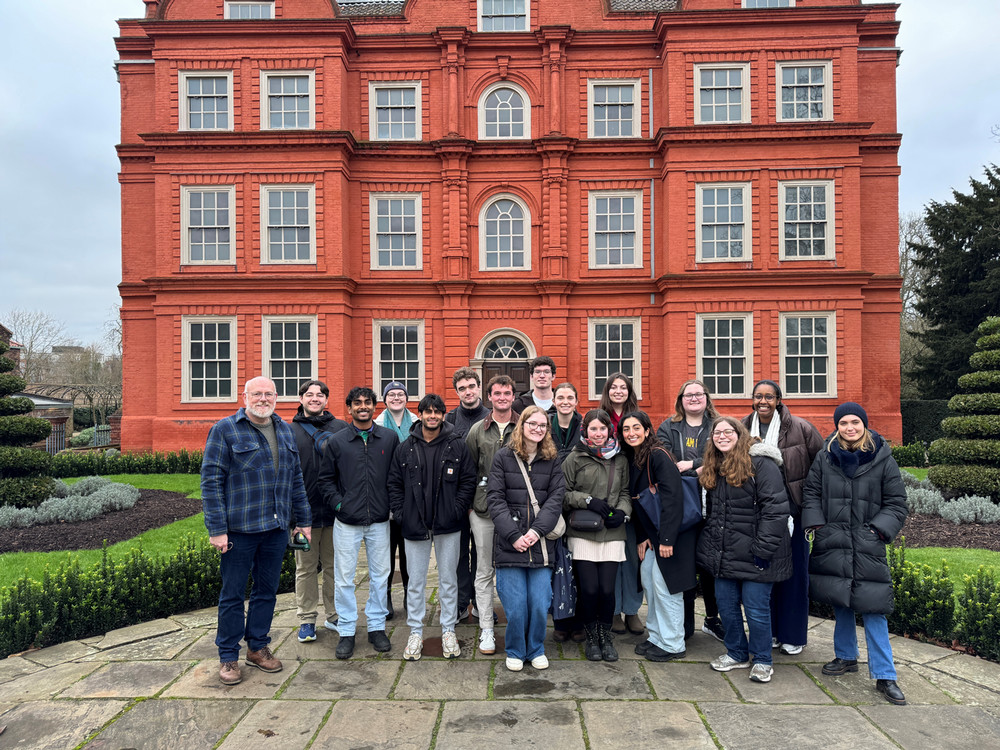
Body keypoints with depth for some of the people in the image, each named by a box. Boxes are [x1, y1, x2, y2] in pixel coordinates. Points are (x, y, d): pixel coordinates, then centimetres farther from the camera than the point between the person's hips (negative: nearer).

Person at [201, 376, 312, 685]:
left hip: (277, 528, 5)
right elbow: (210, 480, -9)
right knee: (233, 593, 7)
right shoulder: (225, 429, -6)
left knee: (267, 590, 14)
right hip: (239, 529, -5)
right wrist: (217, 529, -13)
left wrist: (303, 520, 13)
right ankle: (228, 656, 23)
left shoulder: (285, 430, 11)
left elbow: (295, 478, 15)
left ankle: (258, 647, 30)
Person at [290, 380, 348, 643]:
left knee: (334, 566, 12)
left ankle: (335, 615, 25)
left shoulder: (341, 428, 3)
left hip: (336, 511, 1)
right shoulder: (289, 431, 3)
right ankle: (307, 619, 22)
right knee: (306, 567, 10)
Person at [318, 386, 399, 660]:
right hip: (347, 522, -1)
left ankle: (377, 626, 26)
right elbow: (325, 478, 7)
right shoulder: (337, 441, 2)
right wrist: (338, 503, -3)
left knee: (380, 575, 10)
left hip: (380, 521, 1)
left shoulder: (390, 438, 3)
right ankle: (346, 631, 20)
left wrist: (392, 502, 0)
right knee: (345, 578, 5)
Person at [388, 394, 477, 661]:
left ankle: (448, 631, 24)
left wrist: (457, 510, -8)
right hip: (414, 526, 1)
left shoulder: (457, 446, -1)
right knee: (416, 581, 9)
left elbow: (468, 481, 1)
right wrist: (400, 514, -2)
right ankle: (415, 632, 23)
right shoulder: (405, 448, 3)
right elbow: (394, 484, 7)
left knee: (449, 579, 10)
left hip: (448, 526, 0)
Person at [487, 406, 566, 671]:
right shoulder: (503, 457, 1)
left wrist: (537, 530, -13)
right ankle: (515, 652, 25)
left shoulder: (552, 460, 8)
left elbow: (556, 498, 1)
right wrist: (513, 535, -12)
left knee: (540, 604, 3)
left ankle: (536, 650, 27)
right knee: (515, 606, 1)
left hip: (541, 543, 2)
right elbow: (495, 499, -4)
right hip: (509, 543, -1)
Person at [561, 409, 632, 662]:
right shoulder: (575, 458, 1)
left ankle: (606, 636, 24)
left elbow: (625, 493, 18)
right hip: (582, 534, -2)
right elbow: (562, 493, 1)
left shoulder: (620, 459, 11)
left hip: (612, 534, 2)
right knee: (589, 589, -4)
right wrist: (587, 500, -12)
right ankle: (591, 637, 22)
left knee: (607, 589, -2)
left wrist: (622, 512, -1)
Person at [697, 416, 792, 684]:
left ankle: (762, 661, 23)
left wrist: (764, 549, -21)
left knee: (756, 609, 3)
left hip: (753, 553, -7)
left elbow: (775, 509, -18)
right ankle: (737, 653, 33)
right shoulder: (714, 467, 12)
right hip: (724, 554, 7)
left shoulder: (761, 464, -14)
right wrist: (710, 544, 14)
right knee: (726, 605, 14)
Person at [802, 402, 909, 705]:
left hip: (868, 545, -2)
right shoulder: (825, 456, 4)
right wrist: (815, 524, -2)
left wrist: (879, 529, -8)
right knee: (840, 604, 14)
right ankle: (846, 657, 32)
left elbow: (896, 503, 4)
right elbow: (811, 493, 9)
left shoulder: (883, 459, 0)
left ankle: (884, 675, 8)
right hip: (832, 543, 2)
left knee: (873, 609, -3)